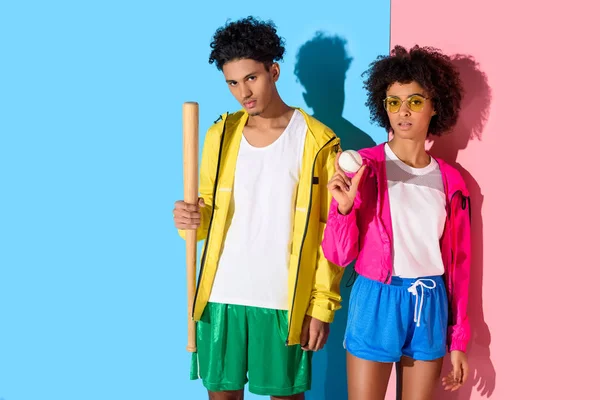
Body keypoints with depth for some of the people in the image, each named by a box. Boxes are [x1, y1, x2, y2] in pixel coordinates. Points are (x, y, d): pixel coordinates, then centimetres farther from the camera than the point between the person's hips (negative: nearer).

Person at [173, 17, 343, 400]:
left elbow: (332, 231, -5)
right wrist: (192, 217, -11)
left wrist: (323, 304, -8)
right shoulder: (220, 134, 5)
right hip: (222, 296, 3)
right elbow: (210, 209, 12)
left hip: (286, 300, -3)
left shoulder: (318, 141, -6)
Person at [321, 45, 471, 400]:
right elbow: (339, 255, -7)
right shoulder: (363, 167, -8)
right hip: (376, 302, -3)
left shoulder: (450, 181, 2)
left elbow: (458, 263, 7)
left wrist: (458, 340, 9)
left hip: (430, 306, 3)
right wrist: (345, 206, -26)